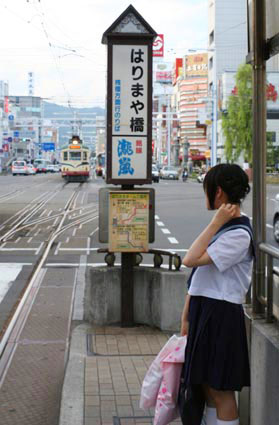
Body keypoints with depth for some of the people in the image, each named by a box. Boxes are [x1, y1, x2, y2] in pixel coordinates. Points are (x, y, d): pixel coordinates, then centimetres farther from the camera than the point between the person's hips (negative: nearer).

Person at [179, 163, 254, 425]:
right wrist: (187, 317, 17)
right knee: (205, 385, 15)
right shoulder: (220, 227, 15)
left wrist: (216, 223, -19)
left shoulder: (238, 234, -16)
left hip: (220, 315, -9)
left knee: (220, 389, -1)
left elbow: (191, 260, -24)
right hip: (203, 312, 9)